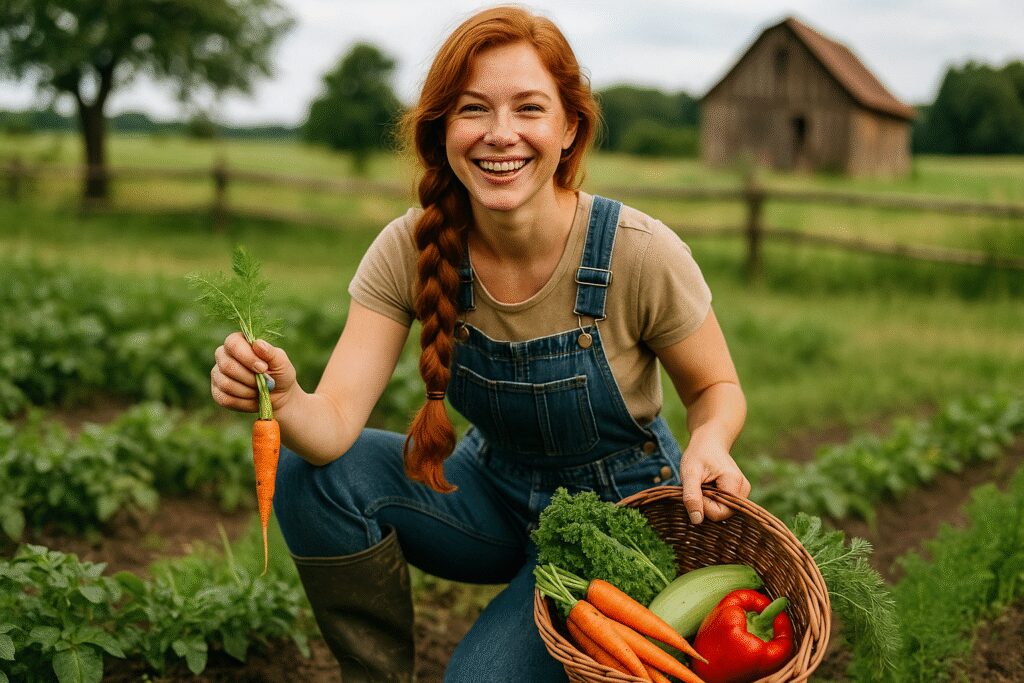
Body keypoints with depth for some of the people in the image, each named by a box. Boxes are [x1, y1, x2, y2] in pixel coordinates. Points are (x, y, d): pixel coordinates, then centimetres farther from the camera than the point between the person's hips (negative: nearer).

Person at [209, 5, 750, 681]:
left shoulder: (641, 253, -24)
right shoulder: (409, 251, -16)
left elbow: (717, 388, -8)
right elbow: (335, 423, -23)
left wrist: (708, 444, -31)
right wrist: (283, 399, -46)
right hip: (495, 492, 4)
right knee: (309, 470, -19)